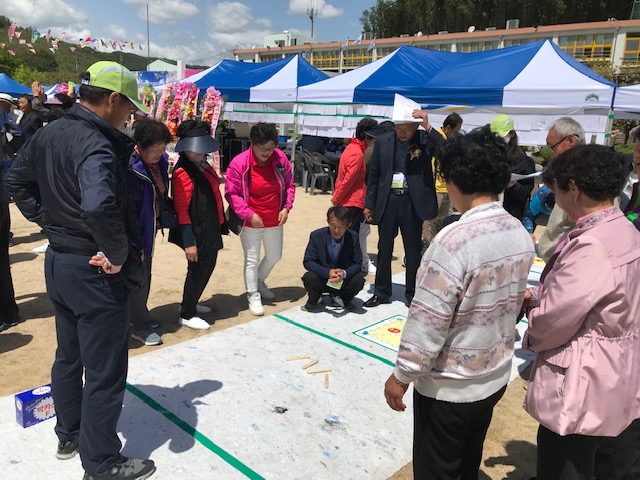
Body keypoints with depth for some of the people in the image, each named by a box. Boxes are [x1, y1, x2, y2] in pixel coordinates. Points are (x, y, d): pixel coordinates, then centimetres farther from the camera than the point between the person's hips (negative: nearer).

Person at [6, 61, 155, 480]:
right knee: (105, 372, 5)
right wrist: (119, 254, -25)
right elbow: (100, 207, -40)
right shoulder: (96, 146, -24)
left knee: (68, 356, 24)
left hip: (58, 261, 10)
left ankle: (69, 435, 43)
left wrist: (49, 223, 12)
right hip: (95, 272, -10)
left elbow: (18, 182, 16)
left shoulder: (48, 134, 5)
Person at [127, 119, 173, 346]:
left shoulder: (160, 161, -1)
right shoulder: (130, 169, -25)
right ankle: (140, 326, 20)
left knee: (144, 276, 21)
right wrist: (135, 244, -20)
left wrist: (160, 221, 12)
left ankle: (141, 314, 39)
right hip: (137, 233, -8)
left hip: (150, 228, 8)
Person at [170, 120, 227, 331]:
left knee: (207, 267, 20)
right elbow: (181, 209, -20)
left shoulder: (202, 165, 8)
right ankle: (187, 315, 21)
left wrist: (219, 225, 15)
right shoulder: (183, 172, -19)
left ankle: (191, 303, 39)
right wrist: (189, 242, -21)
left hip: (210, 229, 9)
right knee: (198, 270, 3)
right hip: (197, 233, -9)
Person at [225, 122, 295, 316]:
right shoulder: (239, 162, -17)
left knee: (274, 256, 19)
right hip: (251, 222, -4)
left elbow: (290, 185, 6)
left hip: (275, 220, 5)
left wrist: (286, 207, -7)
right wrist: (249, 214, -19)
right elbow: (231, 193, -12)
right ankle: (253, 297, 21)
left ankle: (259, 282, 46)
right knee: (252, 260, 4)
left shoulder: (281, 158, -7)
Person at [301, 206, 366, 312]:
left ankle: (345, 299, 6)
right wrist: (328, 272, -32)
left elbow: (357, 263, -9)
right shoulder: (316, 236, -14)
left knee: (359, 279, -28)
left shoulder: (353, 237, -11)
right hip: (322, 279, -1)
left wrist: (344, 273, -32)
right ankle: (314, 300, 4)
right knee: (309, 278, -31)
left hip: (344, 281, 1)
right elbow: (308, 261, -16)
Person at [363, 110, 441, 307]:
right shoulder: (383, 141, 2)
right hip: (387, 200, 2)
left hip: (413, 202, -2)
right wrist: (369, 204, 5)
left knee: (413, 250, 9)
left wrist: (428, 127, -27)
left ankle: (412, 293, 24)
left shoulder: (425, 139, -4)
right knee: (384, 248, 11)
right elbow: (374, 174, 6)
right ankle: (382, 292, 25)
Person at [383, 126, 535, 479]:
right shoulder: (521, 235, -4)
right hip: (496, 376, 7)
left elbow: (427, 321, -25)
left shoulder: (454, 240, -28)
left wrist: (401, 376, -12)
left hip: (450, 385, -7)